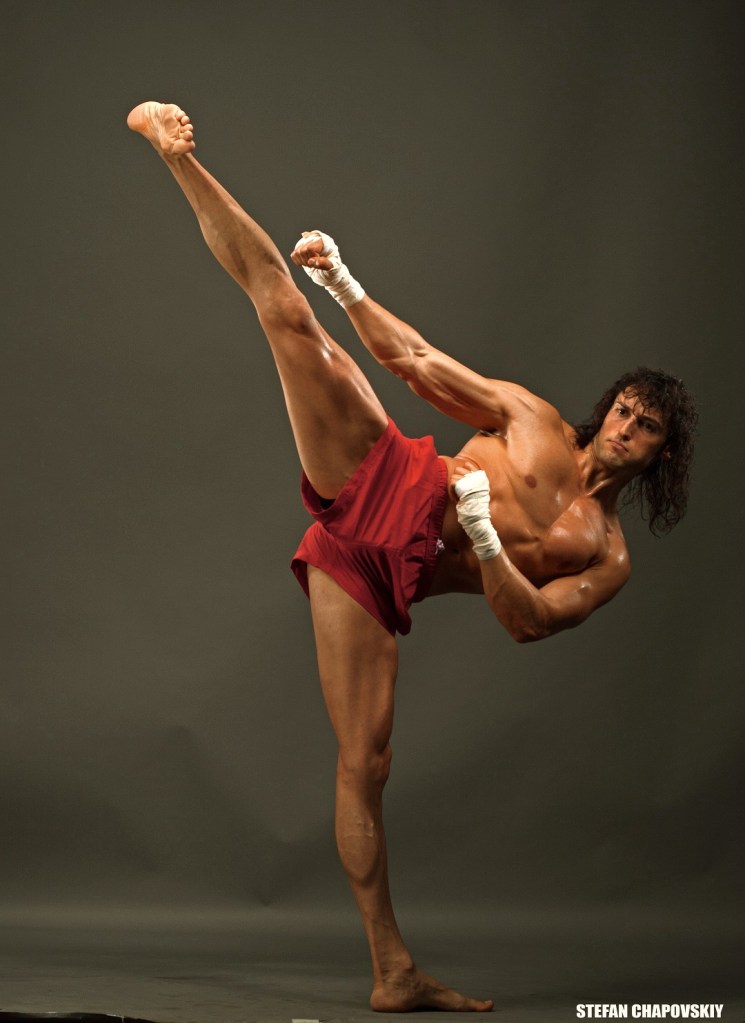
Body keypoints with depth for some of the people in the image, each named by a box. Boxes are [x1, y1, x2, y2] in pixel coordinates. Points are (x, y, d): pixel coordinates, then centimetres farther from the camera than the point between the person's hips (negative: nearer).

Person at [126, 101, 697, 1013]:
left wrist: (483, 539, -16)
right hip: (379, 484, 1)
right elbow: (415, 361, 13)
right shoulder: (533, 418, 16)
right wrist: (346, 285, 1)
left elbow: (530, 622, 0)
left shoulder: (608, 559, 15)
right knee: (291, 312, -19)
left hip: (382, 581, 0)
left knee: (366, 761, -8)